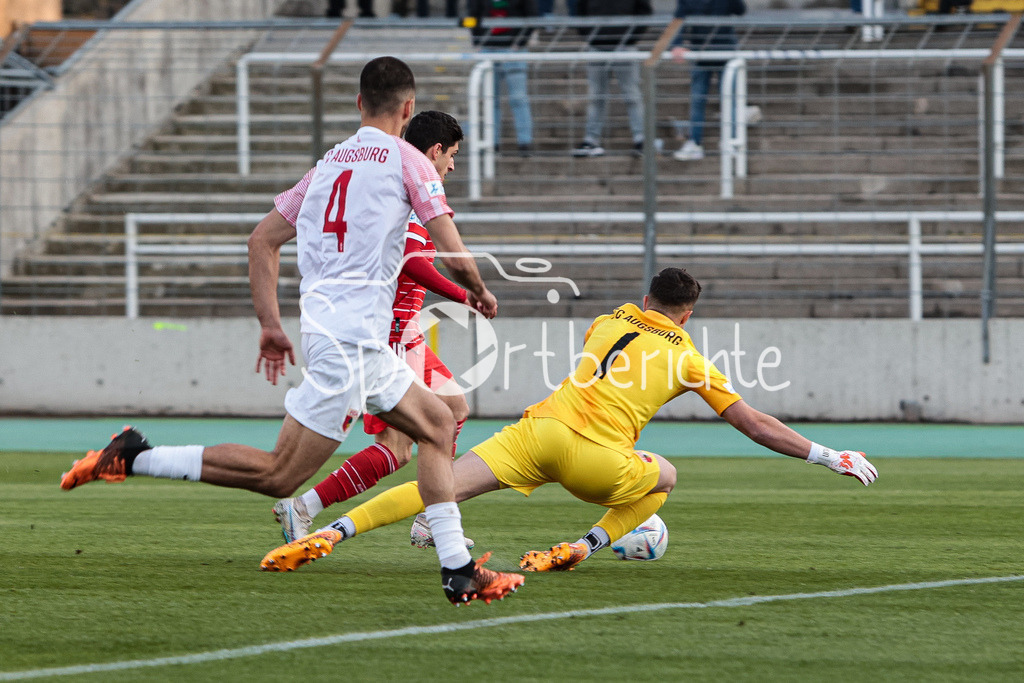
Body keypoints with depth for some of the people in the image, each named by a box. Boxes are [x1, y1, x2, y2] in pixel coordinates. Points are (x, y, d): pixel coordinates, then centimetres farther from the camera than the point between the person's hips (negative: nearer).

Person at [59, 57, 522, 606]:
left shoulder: (328, 163, 17)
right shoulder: (407, 161, -3)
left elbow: (262, 240, 15)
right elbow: (453, 256, -6)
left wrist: (270, 324, 17)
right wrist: (479, 293, 14)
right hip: (350, 341, -9)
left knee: (438, 424, 18)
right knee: (278, 475, -9)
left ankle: (458, 570, 13)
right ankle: (133, 458, -12)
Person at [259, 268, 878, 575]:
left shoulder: (609, 323, 26)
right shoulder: (687, 358, 16)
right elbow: (756, 425, 17)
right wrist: (829, 456, 25)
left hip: (542, 426, 3)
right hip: (596, 457, -3)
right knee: (664, 477, 25)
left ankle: (334, 532, -23)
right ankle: (582, 548, 6)